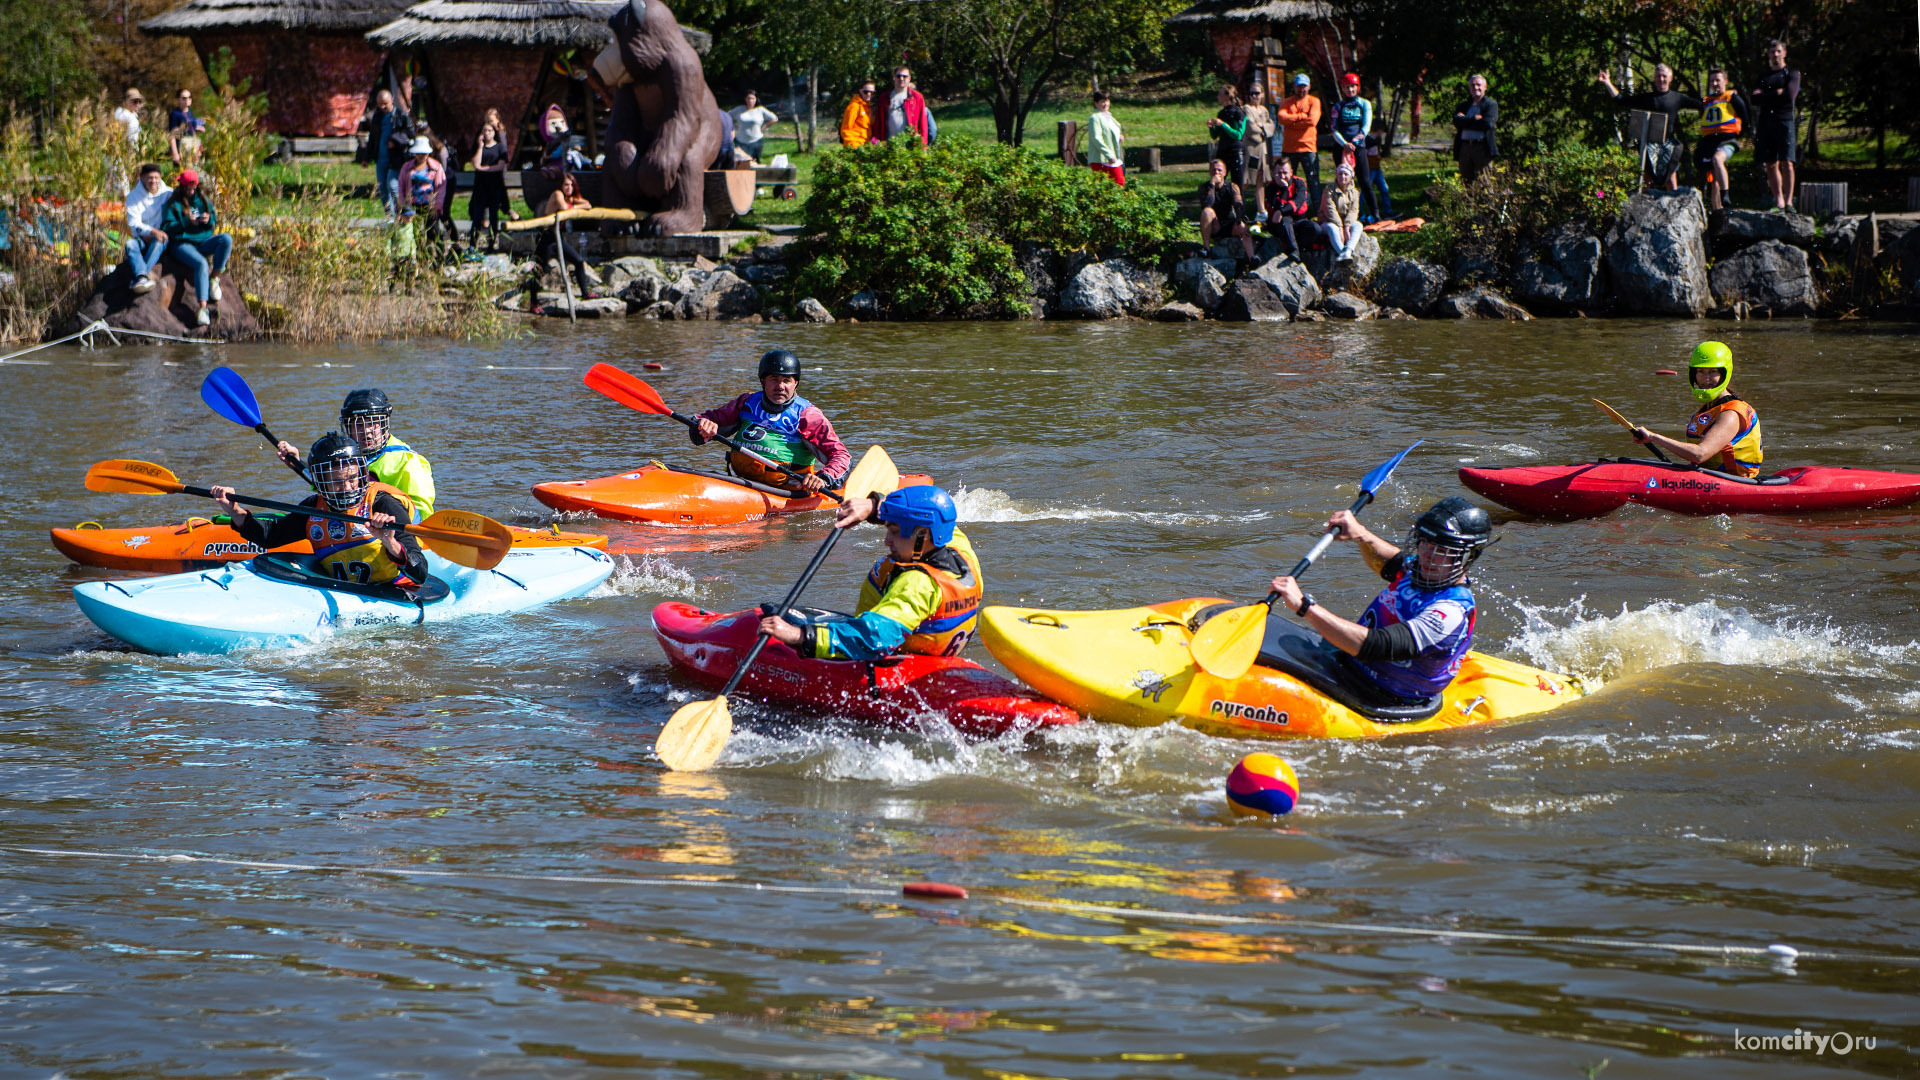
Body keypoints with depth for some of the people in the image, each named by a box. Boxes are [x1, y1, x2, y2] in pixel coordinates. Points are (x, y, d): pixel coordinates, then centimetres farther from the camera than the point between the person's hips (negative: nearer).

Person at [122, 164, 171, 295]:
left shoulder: (168, 194, 3)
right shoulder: (133, 196, 1)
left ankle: (137, 279, -52)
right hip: (142, 239, 1)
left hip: (161, 240, -1)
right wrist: (152, 231, -28)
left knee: (157, 242, -36)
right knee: (131, 244, -33)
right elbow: (134, 225, -10)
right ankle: (143, 277, -57)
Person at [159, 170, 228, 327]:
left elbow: (214, 222, 16)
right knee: (201, 264, -35)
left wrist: (209, 220, -9)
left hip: (202, 242, 5)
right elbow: (167, 227, -10)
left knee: (226, 239, -24)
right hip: (181, 244, -5)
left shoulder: (202, 200, 15)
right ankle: (202, 308, -40)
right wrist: (188, 222, -23)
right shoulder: (172, 203, 0)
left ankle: (214, 279, -14)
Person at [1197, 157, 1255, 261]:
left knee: (1243, 228, -30)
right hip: (1213, 228, -1)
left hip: (1230, 227, 1)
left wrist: (1239, 220, -35)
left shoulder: (1232, 187, 0)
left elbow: (1239, 205, -15)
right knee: (1207, 211, -31)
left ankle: (1252, 259, -47)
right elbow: (1207, 205, -25)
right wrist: (1212, 184, -25)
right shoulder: (1204, 187, -5)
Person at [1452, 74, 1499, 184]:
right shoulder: (1464, 105, 19)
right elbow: (1456, 121, 0)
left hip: (1482, 147, -4)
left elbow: (1488, 123, -10)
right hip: (1464, 146, 4)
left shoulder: (1491, 104, 7)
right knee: (1465, 182, 3)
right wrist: (1474, 119, -8)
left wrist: (1466, 120, -3)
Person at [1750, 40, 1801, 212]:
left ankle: (1789, 201, -12)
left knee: (1786, 163, -13)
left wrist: (1764, 96, 0)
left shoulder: (1792, 74, 9)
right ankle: (1779, 202, 3)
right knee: (1771, 165, 0)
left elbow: (1790, 96, -8)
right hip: (1765, 123, 4)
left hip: (1785, 121, -4)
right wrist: (1776, 94, -4)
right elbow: (1753, 100, 7)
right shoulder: (1763, 76, 21)